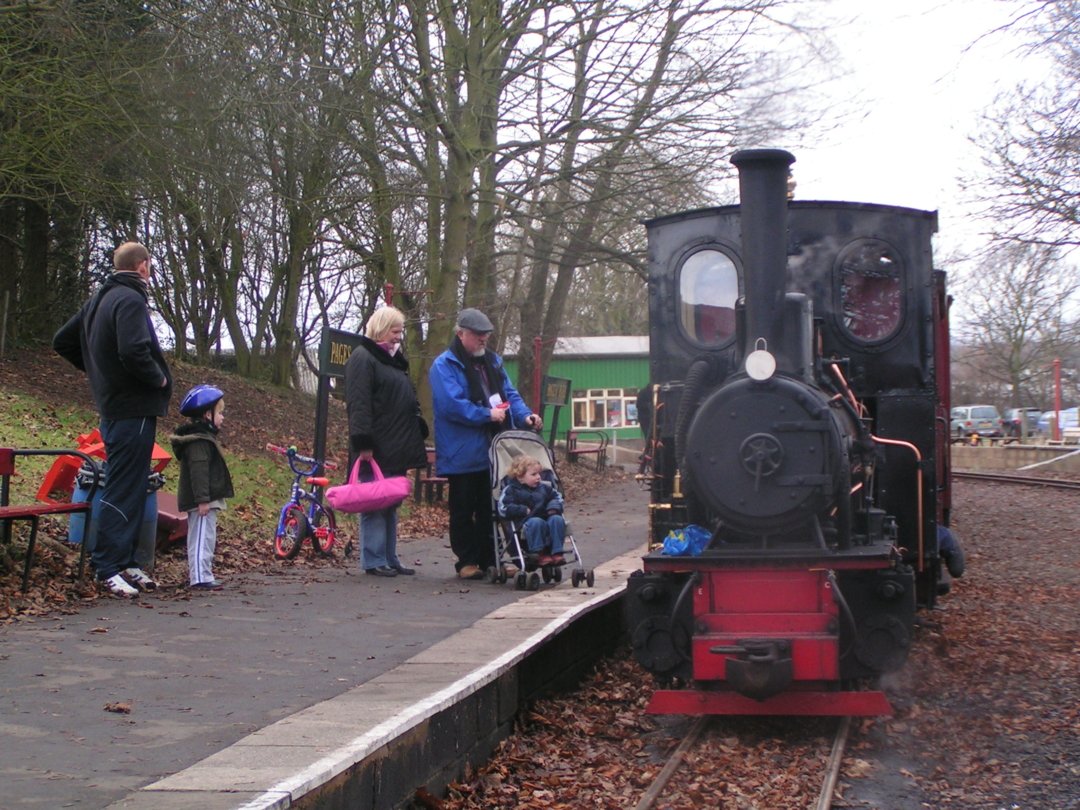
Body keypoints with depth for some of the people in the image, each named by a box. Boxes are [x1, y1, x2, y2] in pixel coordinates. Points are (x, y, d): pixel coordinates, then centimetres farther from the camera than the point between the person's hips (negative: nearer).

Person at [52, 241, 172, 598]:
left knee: (130, 488, 15)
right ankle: (109, 567, -7)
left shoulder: (98, 300, 15)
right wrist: (159, 379, -13)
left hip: (111, 405, 10)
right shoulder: (130, 300, -15)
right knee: (124, 491, -7)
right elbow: (134, 351, -29)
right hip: (135, 408, -10)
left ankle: (125, 562, 19)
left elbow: (62, 342, 23)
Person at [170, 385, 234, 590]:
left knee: (206, 538, 16)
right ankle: (200, 577, -11)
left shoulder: (203, 437, 17)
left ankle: (199, 574, 23)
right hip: (203, 500, -11)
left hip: (205, 500, 11)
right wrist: (203, 499, -27)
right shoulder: (199, 441, -18)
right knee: (202, 538, -10)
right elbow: (198, 471, -25)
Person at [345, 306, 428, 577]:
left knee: (390, 505, 11)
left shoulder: (394, 359, 22)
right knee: (374, 504, -6)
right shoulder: (362, 358, -8)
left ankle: (390, 559, 16)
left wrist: (418, 431, 19)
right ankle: (374, 561, -2)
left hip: (397, 448, 9)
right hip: (376, 450, -9)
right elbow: (358, 403, -16)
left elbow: (408, 399, 29)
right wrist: (363, 442, -22)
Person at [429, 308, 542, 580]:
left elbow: (509, 394, 14)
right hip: (463, 453, -6)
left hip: (493, 451, 6)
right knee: (463, 510, 3)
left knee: (490, 508, 9)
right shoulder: (444, 366, -9)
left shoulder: (492, 362, 15)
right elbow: (452, 404, -19)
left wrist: (525, 415, -5)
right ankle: (466, 561, 10)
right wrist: (487, 415, -20)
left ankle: (490, 560, 16)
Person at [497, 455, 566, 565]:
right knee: (536, 522, -38)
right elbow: (503, 508, -6)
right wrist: (524, 510, -13)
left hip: (546, 516, 5)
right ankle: (540, 554, -31)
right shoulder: (511, 490, 4)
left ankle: (557, 552, -30)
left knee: (557, 519, -27)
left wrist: (554, 507, 6)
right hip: (526, 520, -5)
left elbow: (557, 497, 30)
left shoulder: (544, 487, 19)